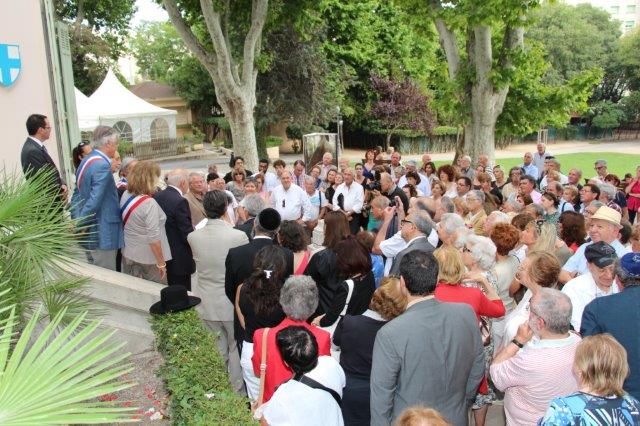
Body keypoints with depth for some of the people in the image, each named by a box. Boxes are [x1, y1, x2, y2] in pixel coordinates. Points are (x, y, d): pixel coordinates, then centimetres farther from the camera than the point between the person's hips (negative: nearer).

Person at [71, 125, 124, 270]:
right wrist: (79, 226, -17)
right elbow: (95, 200, -25)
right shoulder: (102, 165, -19)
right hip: (101, 234, -10)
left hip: (88, 233, 10)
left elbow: (77, 195, 15)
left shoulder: (86, 161, 11)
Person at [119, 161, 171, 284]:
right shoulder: (149, 203, -24)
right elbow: (153, 238, -23)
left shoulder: (125, 195, -1)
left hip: (128, 255, 7)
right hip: (148, 259, -7)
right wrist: (161, 263, -16)